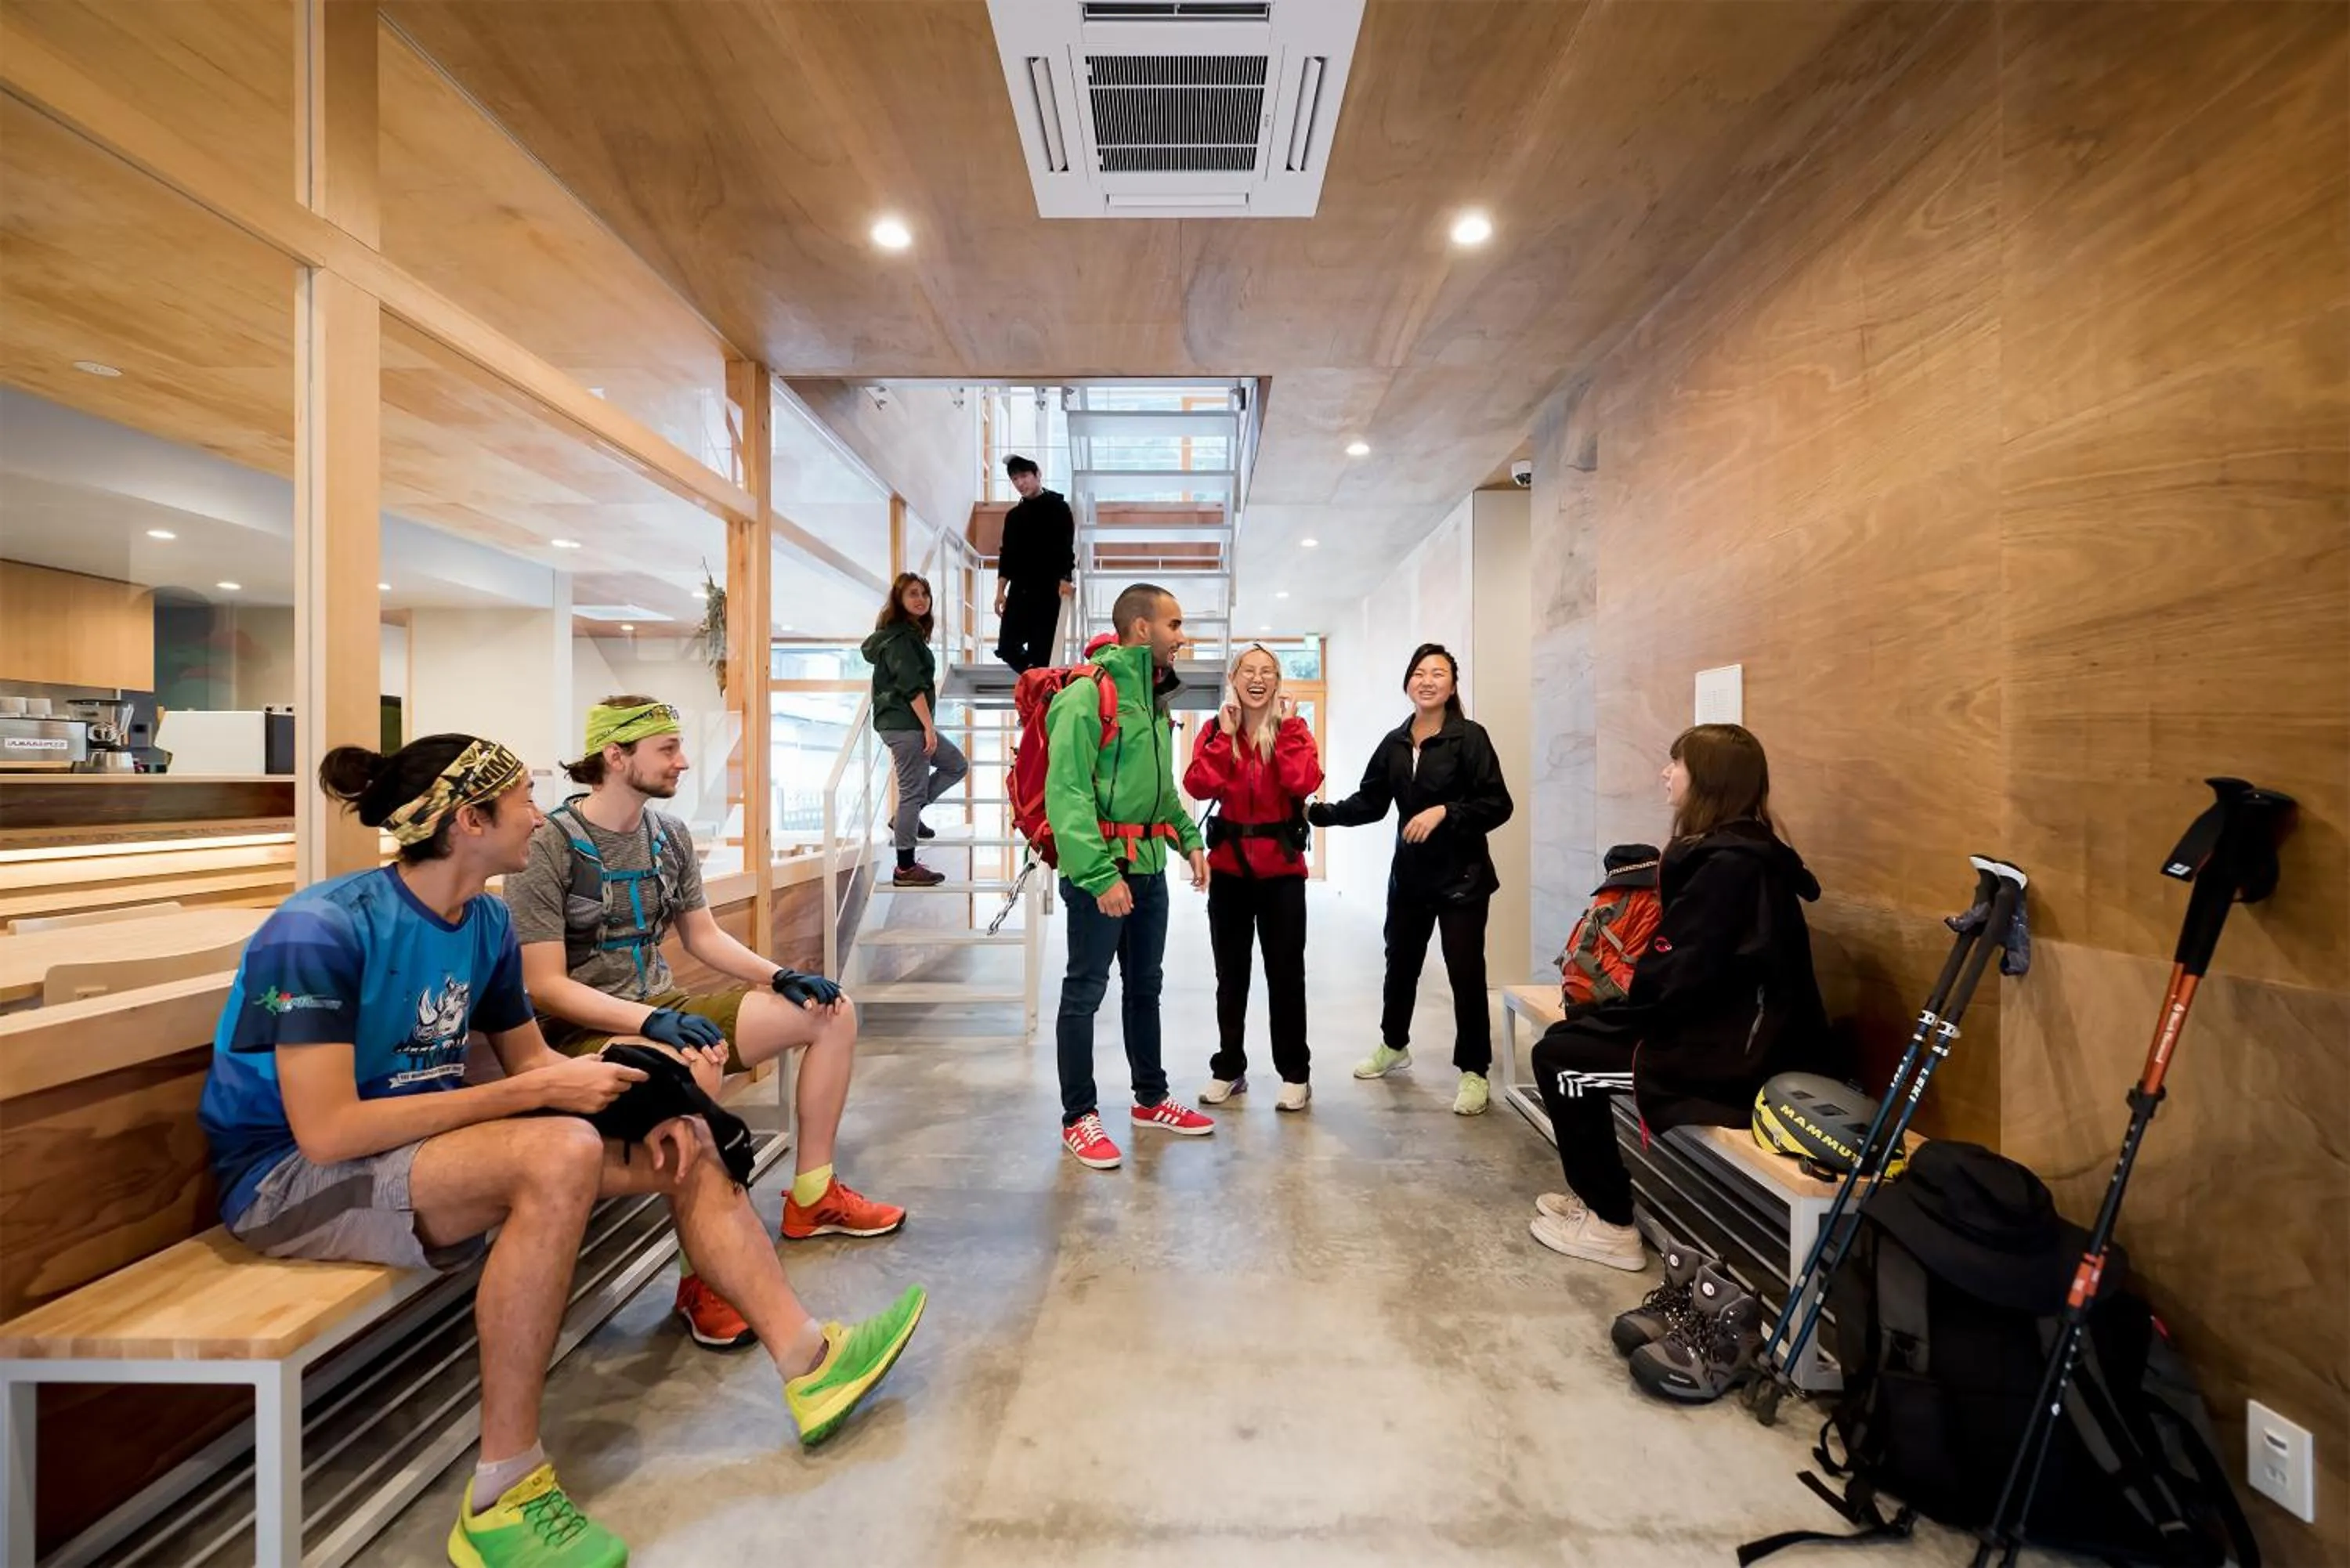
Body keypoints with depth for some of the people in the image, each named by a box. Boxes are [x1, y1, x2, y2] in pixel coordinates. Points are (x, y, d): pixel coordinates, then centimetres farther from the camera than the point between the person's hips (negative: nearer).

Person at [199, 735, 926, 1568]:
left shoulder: (487, 922, 0)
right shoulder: (319, 930, -22)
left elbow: (529, 1056, 7)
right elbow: (327, 1132, -27)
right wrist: (539, 1092, -26)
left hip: (422, 1144, 8)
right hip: (289, 1175, -7)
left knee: (681, 1140, -4)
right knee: (562, 1152, -35)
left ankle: (808, 1362, 1)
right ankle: (502, 1498, -19)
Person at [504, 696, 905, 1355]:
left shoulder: (670, 834, 5)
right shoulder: (547, 847, -15)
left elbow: (704, 936, 12)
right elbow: (544, 986, -18)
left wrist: (780, 976, -2)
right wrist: (650, 1021, -30)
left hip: (664, 1007, 8)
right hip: (586, 1031, -7)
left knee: (832, 1012, -2)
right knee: (695, 1065, -41)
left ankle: (812, 1196, 8)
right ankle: (703, 1276, -23)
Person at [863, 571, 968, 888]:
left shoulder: (910, 633, 16)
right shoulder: (901, 638, -15)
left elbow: (869, 649, 34)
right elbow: (912, 687, -21)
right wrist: (929, 727, -21)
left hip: (910, 724, 11)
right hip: (905, 725, -11)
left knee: (956, 766, 18)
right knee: (913, 792, -5)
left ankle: (907, 816, 19)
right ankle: (906, 869, 4)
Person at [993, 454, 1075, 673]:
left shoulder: (1058, 508, 0)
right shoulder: (1013, 515, 13)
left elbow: (1067, 547, -7)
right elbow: (1006, 554, 14)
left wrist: (1065, 579, -19)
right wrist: (1000, 591, 7)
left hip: (1048, 590, -5)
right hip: (1019, 590, 5)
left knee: (1041, 650, -5)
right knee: (1007, 647, 2)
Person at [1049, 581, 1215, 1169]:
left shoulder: (1154, 697, 14)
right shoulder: (1088, 694, -15)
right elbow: (1066, 794, -21)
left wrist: (1188, 838, 10)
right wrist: (1099, 873, -25)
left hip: (1149, 865, 9)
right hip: (1100, 866, -9)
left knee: (1145, 986, 17)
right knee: (1085, 991, 3)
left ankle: (1151, 1100, 32)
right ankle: (1078, 1119, 17)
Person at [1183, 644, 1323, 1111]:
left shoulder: (1293, 727, 1)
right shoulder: (1215, 729, 4)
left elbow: (1305, 783, -18)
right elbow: (1199, 787, -13)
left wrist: (1286, 727, -15)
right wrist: (1225, 734, -14)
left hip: (1282, 867, -1)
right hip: (1229, 865, 2)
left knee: (1286, 972, 5)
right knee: (1231, 973, 12)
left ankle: (1295, 1074, 19)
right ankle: (1229, 1069, 26)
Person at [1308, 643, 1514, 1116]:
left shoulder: (1470, 737, -10)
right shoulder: (1394, 744, 5)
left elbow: (1498, 805, -13)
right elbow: (1368, 804, 6)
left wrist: (1444, 813, -23)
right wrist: (1318, 813, -4)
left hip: (1462, 877, -5)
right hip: (1409, 874, 5)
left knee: (1465, 972, 0)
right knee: (1400, 963, 18)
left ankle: (1474, 1072, 17)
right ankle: (1394, 1045, 40)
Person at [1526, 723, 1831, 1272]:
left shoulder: (1727, 864, -22)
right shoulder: (1738, 852, 9)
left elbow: (1680, 979, -24)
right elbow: (1684, 966, 11)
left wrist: (1597, 1015, -10)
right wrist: (1603, 1012, 4)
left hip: (1727, 1055, -10)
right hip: (1729, 1033, 10)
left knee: (1557, 1058, -5)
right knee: (1568, 1036, 12)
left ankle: (1611, 1225, 8)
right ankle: (1595, 1196, 24)